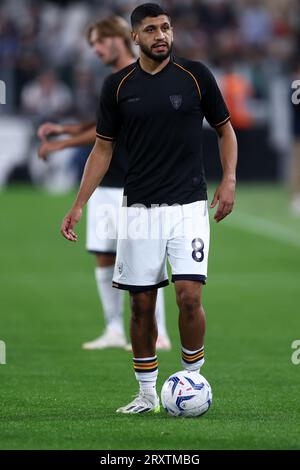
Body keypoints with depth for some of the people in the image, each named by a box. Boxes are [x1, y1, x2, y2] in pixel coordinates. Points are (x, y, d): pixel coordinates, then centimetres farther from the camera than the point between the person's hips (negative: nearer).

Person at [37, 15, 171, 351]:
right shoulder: (115, 81, 15)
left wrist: (61, 144, -14)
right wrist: (63, 128, 12)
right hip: (105, 182, 9)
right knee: (104, 258, 8)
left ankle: (158, 335, -3)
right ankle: (114, 331, 14)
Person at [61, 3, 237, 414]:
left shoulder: (196, 75, -1)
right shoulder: (118, 85, 4)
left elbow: (225, 129, 9)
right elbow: (103, 148, 10)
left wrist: (229, 180, -5)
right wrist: (79, 206, 3)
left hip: (188, 205, -2)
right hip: (139, 207, 2)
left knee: (189, 296, -13)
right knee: (141, 304, 3)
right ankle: (147, 394, 14)